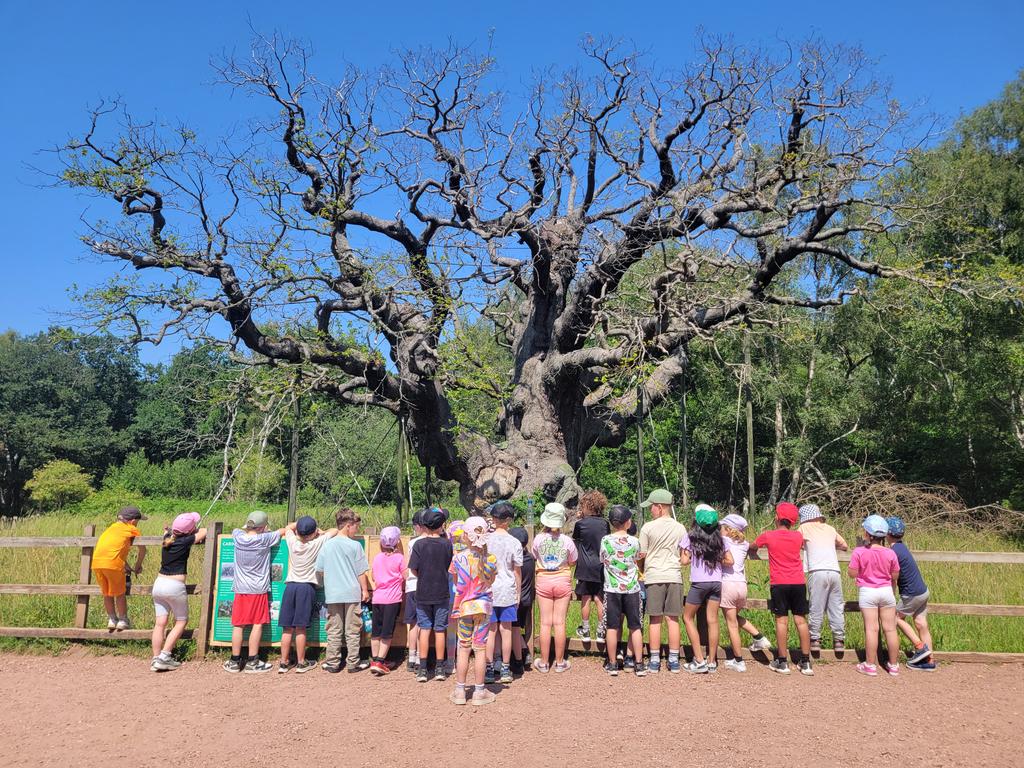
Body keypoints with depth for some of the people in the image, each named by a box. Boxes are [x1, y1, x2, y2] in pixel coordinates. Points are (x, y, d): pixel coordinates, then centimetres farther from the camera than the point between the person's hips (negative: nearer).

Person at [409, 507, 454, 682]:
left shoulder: (419, 544, -10)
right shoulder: (447, 544, -6)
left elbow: (413, 570, -7)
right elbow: (449, 566, 3)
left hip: (423, 594, -1)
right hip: (442, 593, 1)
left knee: (424, 629, 7)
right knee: (439, 630, 8)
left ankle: (422, 669, 8)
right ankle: (439, 668, 13)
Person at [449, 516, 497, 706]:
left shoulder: (458, 558, -10)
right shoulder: (491, 560, -9)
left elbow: (456, 582, 2)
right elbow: (490, 583, 4)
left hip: (464, 606, 0)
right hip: (484, 606, 0)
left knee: (464, 649, 10)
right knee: (480, 649, 6)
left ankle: (460, 691, 18)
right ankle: (479, 692, 13)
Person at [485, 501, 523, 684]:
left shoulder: (485, 540, -6)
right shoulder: (514, 543, -5)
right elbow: (517, 572, 0)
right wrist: (518, 593, 11)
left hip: (488, 590, 0)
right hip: (508, 592, 0)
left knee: (490, 630, 5)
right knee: (506, 630, 7)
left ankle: (490, 669, 9)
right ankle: (505, 669, 14)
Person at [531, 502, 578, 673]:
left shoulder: (539, 538, -9)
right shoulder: (567, 540, -9)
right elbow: (572, 561, 5)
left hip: (543, 581, 0)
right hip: (563, 581, 0)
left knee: (545, 623, 6)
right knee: (560, 622, 5)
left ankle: (544, 662, 13)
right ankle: (560, 662, 13)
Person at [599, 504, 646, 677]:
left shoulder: (605, 541, -8)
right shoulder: (634, 541, -8)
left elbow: (603, 561, 5)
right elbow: (637, 560, 8)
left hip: (612, 589, 0)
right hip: (632, 588, 0)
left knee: (612, 627, 7)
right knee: (635, 627, 9)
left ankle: (612, 664, 13)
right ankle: (639, 664, 12)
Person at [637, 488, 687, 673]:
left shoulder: (648, 527, -6)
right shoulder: (680, 528, 3)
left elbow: (642, 555, -1)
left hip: (654, 577, -2)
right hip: (674, 576, 2)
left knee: (655, 620, 3)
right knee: (673, 619, 8)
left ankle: (654, 662, 7)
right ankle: (674, 661, 12)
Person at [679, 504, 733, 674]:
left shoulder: (690, 536, -4)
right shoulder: (719, 538, 7)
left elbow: (685, 560, -8)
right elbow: (729, 560, 6)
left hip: (699, 583, -4)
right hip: (717, 582, 4)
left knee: (688, 618, 10)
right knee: (712, 620, 7)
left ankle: (699, 661, 5)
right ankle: (712, 662, 12)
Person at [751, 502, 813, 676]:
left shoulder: (768, 536, -1)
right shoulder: (798, 536, 6)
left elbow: (752, 548, 15)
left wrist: (754, 551, 37)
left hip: (779, 584, -2)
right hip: (798, 583, 3)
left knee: (781, 621, 0)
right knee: (801, 620, 5)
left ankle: (782, 662, 2)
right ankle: (806, 663, 8)